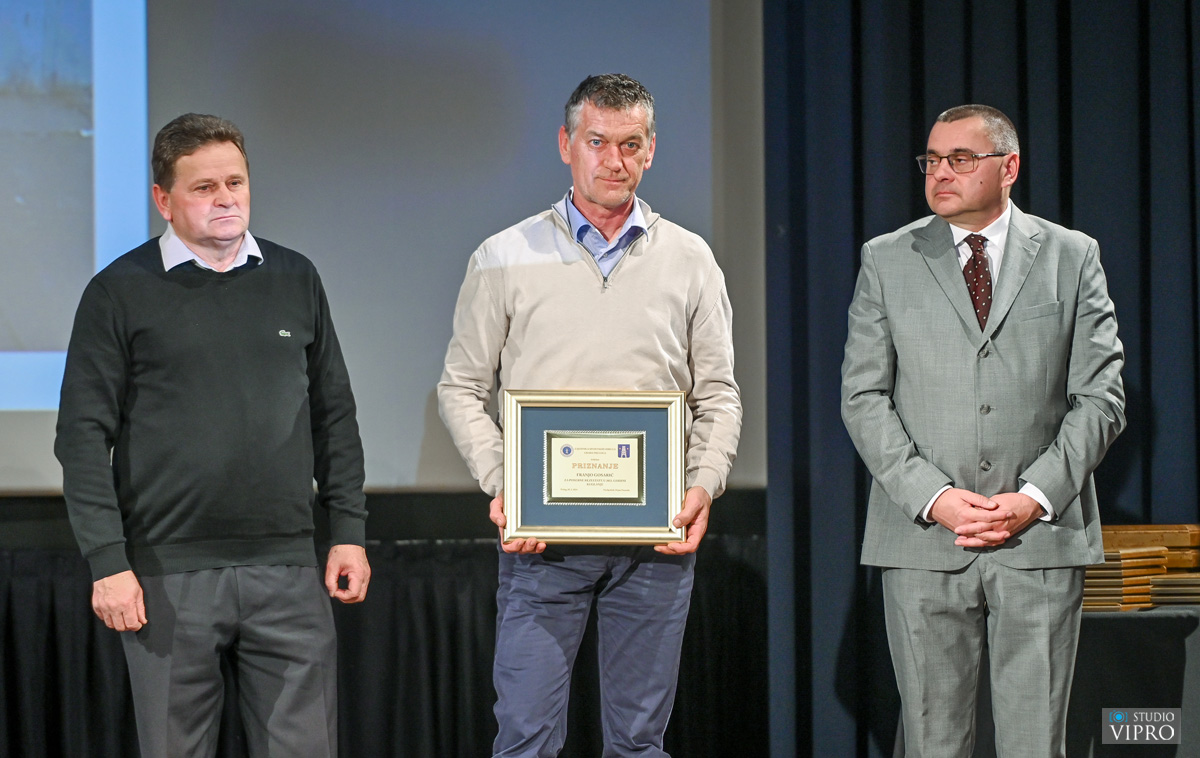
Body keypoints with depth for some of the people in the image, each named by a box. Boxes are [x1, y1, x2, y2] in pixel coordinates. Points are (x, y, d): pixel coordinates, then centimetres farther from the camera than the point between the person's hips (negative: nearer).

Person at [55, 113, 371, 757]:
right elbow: (84, 435, -2)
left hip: (287, 567, 3)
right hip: (169, 576, -2)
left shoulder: (294, 279, 11)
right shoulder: (120, 292, 1)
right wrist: (108, 560, -10)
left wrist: (349, 530, 8)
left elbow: (334, 415, 16)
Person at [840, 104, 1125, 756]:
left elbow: (1100, 397, 3)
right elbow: (864, 397, 3)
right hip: (923, 541, 0)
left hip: (1042, 536, 0)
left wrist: (1035, 497, -9)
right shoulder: (887, 261, 8)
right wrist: (933, 496, -10)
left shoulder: (1071, 256, 8)